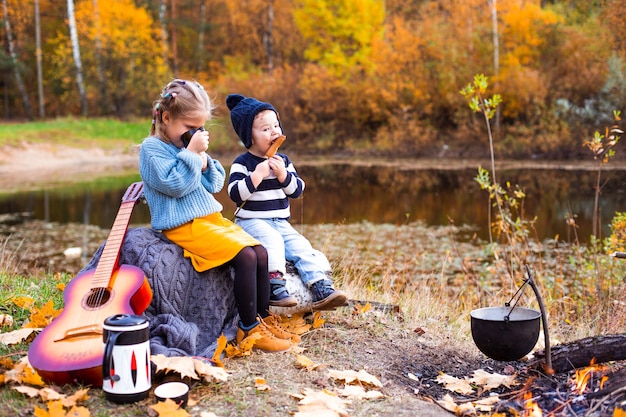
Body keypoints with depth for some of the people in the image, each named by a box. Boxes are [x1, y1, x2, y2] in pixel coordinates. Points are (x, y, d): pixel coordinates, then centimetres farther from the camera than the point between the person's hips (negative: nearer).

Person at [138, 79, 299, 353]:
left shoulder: (189, 146, 17)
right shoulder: (152, 148, -6)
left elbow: (214, 185, 17)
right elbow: (175, 185, -19)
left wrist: (205, 162, -1)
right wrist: (191, 152, -18)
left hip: (212, 218, 9)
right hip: (183, 226, -8)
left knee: (261, 253, -5)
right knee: (245, 256, -23)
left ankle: (263, 318, 7)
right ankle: (248, 328, -14)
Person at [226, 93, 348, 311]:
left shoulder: (283, 161, 10)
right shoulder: (242, 163, -6)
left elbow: (297, 190, 7)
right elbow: (235, 194, -17)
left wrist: (283, 175, -11)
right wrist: (257, 175, -23)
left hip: (280, 222, 5)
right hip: (251, 221, -5)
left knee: (301, 246, -12)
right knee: (272, 240, -32)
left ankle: (322, 289, -17)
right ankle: (275, 288, -32)